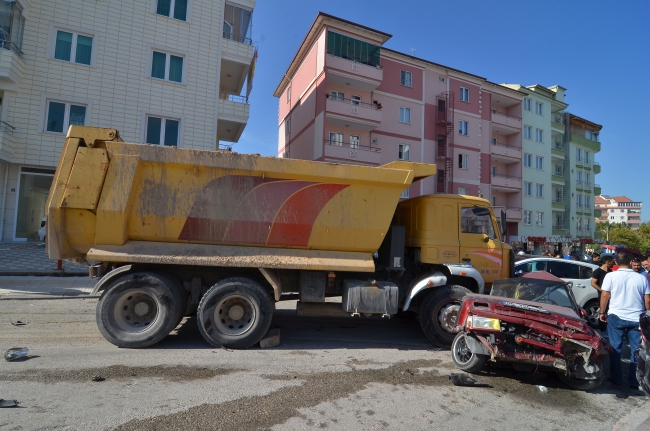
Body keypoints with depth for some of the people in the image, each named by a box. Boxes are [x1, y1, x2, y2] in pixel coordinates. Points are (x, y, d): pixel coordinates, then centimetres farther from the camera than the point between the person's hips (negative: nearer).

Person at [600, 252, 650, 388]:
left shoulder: (611, 276, -6)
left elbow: (605, 296, -5)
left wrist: (602, 312, 7)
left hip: (616, 317, -2)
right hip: (637, 319, 2)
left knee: (615, 349, 8)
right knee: (637, 351, 10)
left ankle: (616, 378, 14)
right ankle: (634, 381, 16)